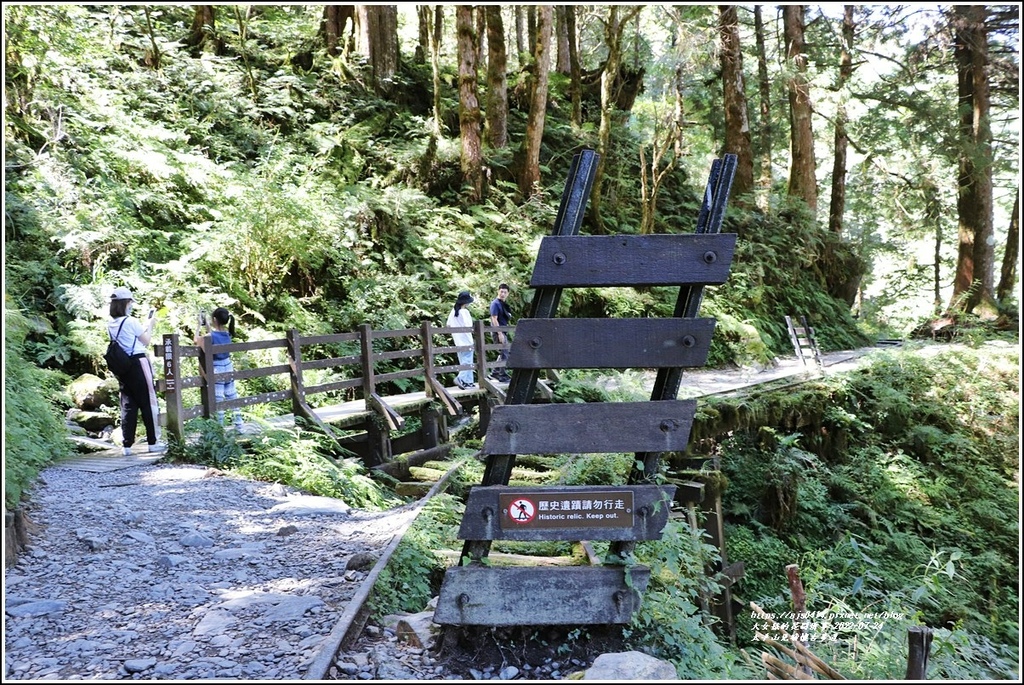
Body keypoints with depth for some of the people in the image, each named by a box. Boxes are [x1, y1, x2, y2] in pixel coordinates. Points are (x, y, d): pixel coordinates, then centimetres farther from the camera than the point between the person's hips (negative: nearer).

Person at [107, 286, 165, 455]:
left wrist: (146, 326, 21)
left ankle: (127, 445, 8)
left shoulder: (110, 324, 8)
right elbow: (146, 342, -3)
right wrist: (151, 325, 10)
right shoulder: (131, 321, -13)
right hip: (139, 363, -7)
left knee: (127, 405, 9)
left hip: (122, 366, 7)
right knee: (148, 402, 2)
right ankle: (153, 442, 6)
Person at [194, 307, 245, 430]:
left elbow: (196, 340, -5)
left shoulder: (211, 336, -19)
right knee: (232, 397, 13)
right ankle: (239, 424, 17)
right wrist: (207, 324, 19)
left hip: (217, 369, -7)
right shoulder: (227, 333, 0)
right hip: (228, 367, 7)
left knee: (218, 400, -2)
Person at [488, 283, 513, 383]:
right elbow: (494, 319, -19)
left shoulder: (503, 303, 14)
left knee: (503, 353, 15)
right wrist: (500, 333, -22)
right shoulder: (495, 303, -14)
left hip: (504, 331, 10)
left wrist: (509, 316, 10)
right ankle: (503, 375, 0)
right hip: (499, 332, -10)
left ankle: (496, 373, 23)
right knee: (505, 353, -7)